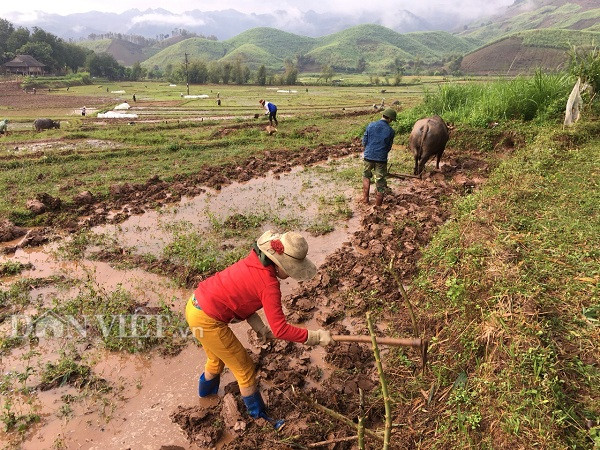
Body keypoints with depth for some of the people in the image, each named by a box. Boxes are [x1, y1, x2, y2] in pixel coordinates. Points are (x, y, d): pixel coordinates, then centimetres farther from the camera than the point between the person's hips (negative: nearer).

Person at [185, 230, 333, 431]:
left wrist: (259, 326, 3)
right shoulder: (269, 284, -24)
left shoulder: (255, 261, 1)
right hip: (208, 321, -9)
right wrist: (316, 336, -15)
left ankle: (206, 392, 62)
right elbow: (280, 329, -23)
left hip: (195, 305, 9)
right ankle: (259, 418, 29)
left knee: (217, 359, 34)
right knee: (245, 369, 10)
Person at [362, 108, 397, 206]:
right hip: (381, 158, -2)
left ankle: (365, 198, 22)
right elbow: (389, 147, 3)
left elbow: (364, 141, 0)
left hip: (368, 156, 2)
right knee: (380, 181, 10)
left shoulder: (371, 125, -4)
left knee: (366, 176, 24)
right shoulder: (391, 131, -6)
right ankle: (378, 203, 15)